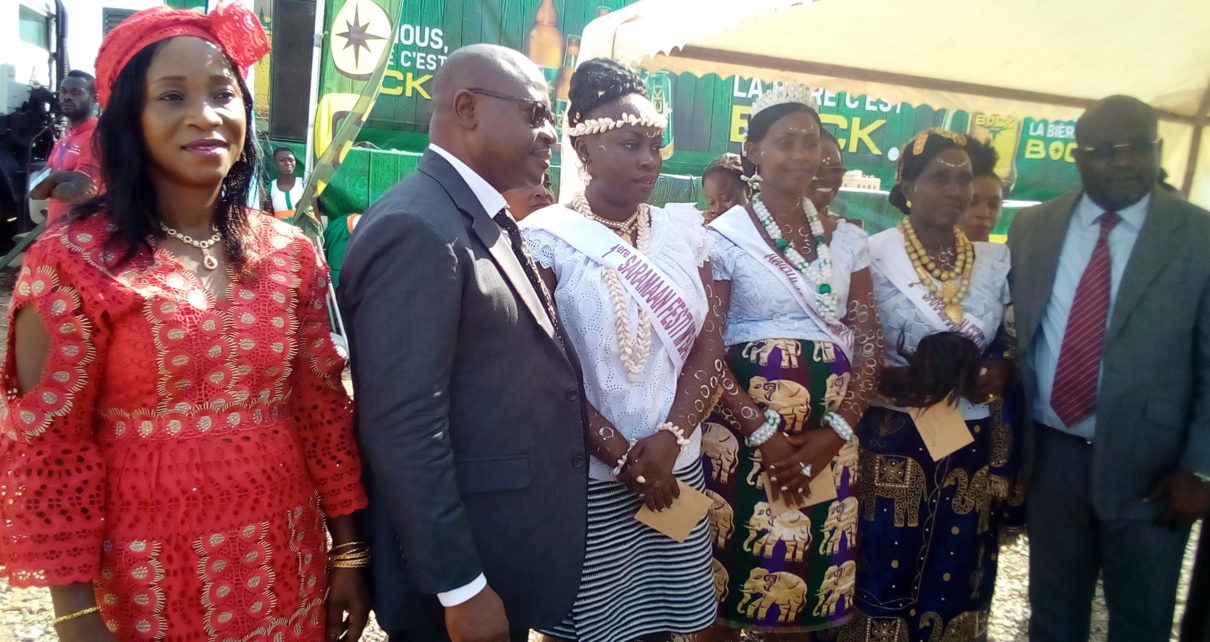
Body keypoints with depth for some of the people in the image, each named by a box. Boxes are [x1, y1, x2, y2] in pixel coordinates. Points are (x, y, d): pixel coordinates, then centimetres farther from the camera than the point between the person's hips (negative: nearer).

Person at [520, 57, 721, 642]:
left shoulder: (683, 229, 6)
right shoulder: (548, 236, -8)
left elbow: (709, 346, 2)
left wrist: (669, 439, -11)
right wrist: (621, 456, -13)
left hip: (678, 468, 5)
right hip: (588, 480, -4)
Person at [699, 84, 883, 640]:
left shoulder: (846, 238, 9)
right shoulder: (725, 236, -4)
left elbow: (870, 343, 6)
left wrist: (834, 432, -7)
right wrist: (764, 433, -15)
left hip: (828, 438, 4)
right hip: (745, 430, -3)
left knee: (809, 583, 12)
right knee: (730, 587, 4)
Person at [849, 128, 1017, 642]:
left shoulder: (997, 262, 6)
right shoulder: (873, 255, -7)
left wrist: (996, 375, -9)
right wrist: (900, 378, -24)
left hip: (975, 444, 4)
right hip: (894, 441, -4)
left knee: (956, 579, 14)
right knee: (884, 575, 3)